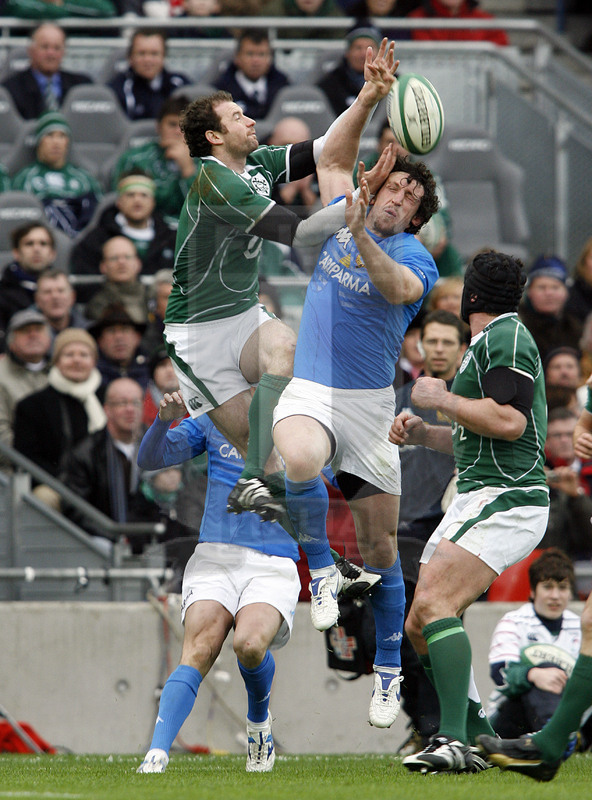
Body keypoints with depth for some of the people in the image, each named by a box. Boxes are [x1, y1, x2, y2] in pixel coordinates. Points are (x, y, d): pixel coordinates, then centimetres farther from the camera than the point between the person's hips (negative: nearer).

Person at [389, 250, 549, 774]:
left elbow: (508, 421, -22)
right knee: (420, 626, 8)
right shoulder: (488, 343, 25)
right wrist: (419, 432, 17)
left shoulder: (505, 337, -8)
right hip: (478, 499, 11)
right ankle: (475, 735, 13)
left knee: (434, 604, -25)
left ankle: (454, 741, -33)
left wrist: (439, 398, -10)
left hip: (506, 500, -11)